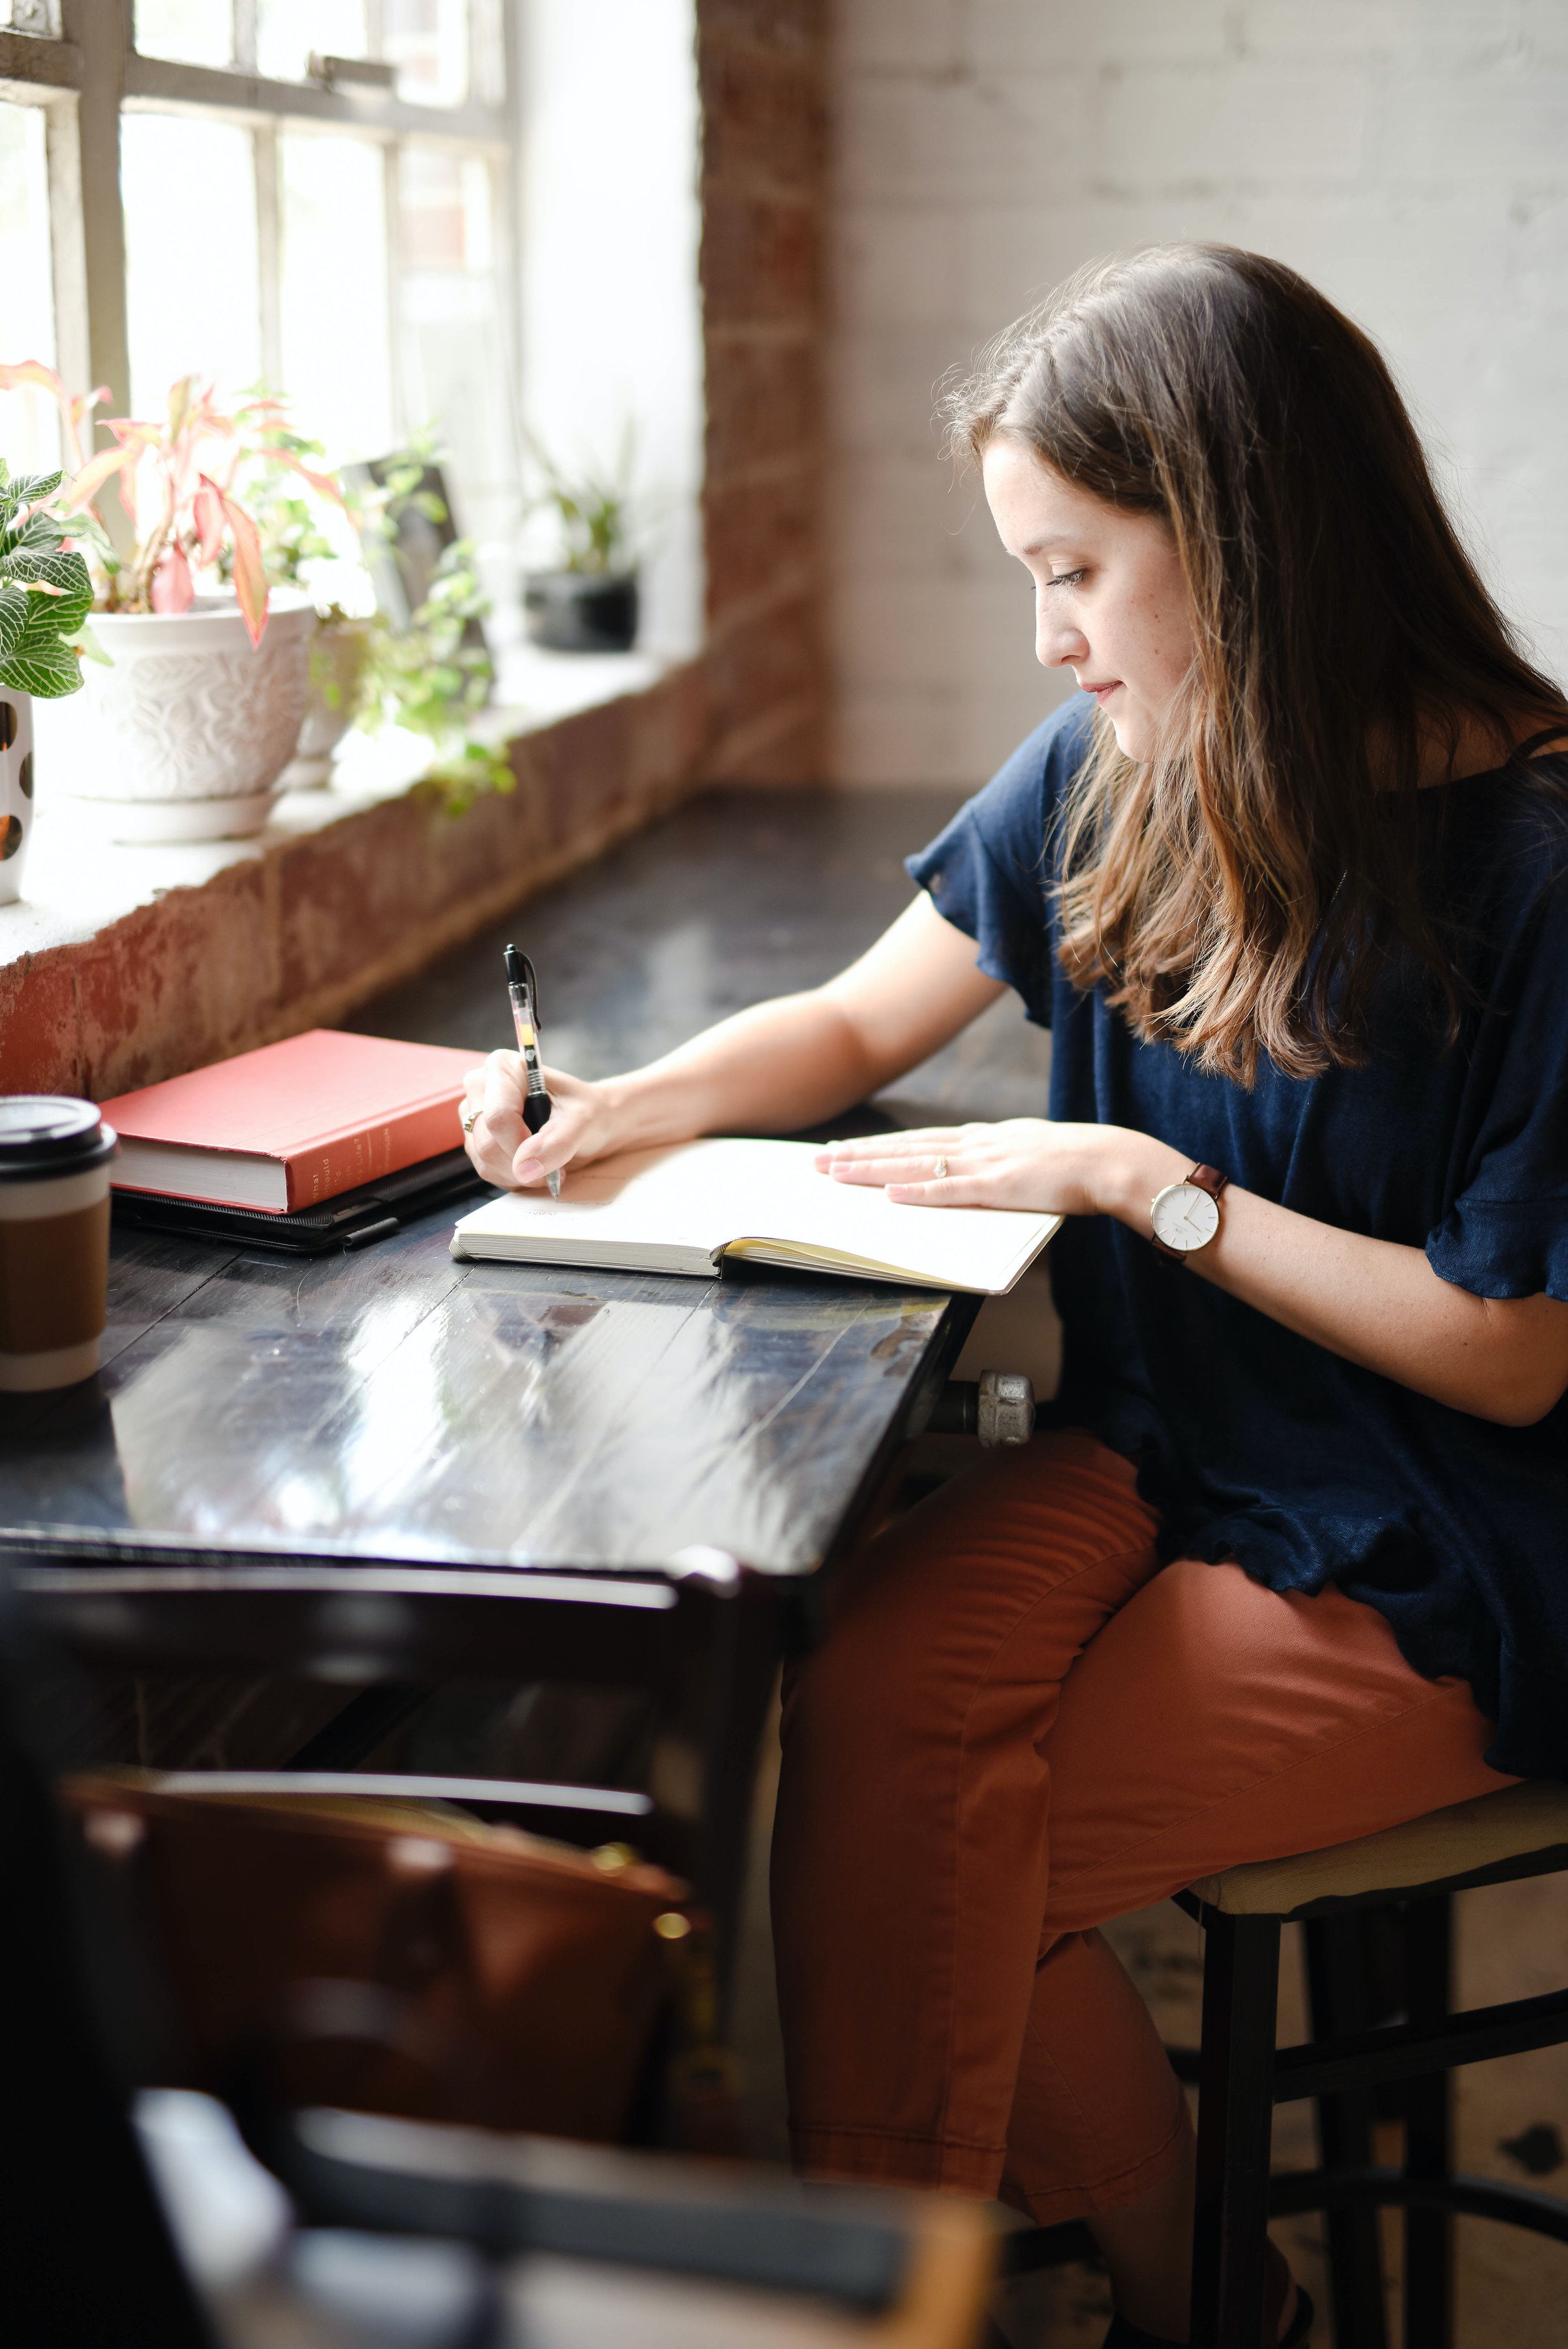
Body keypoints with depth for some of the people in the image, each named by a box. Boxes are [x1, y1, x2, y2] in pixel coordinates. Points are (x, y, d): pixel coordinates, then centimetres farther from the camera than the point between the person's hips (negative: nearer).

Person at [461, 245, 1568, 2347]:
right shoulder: (1110, 774, 1)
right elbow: (863, 1020, 14)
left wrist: (1147, 1184, -17)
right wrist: (616, 1111, -4)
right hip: (1158, 1450, 6)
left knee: (942, 1849, -21)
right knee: (863, 1703, -22)